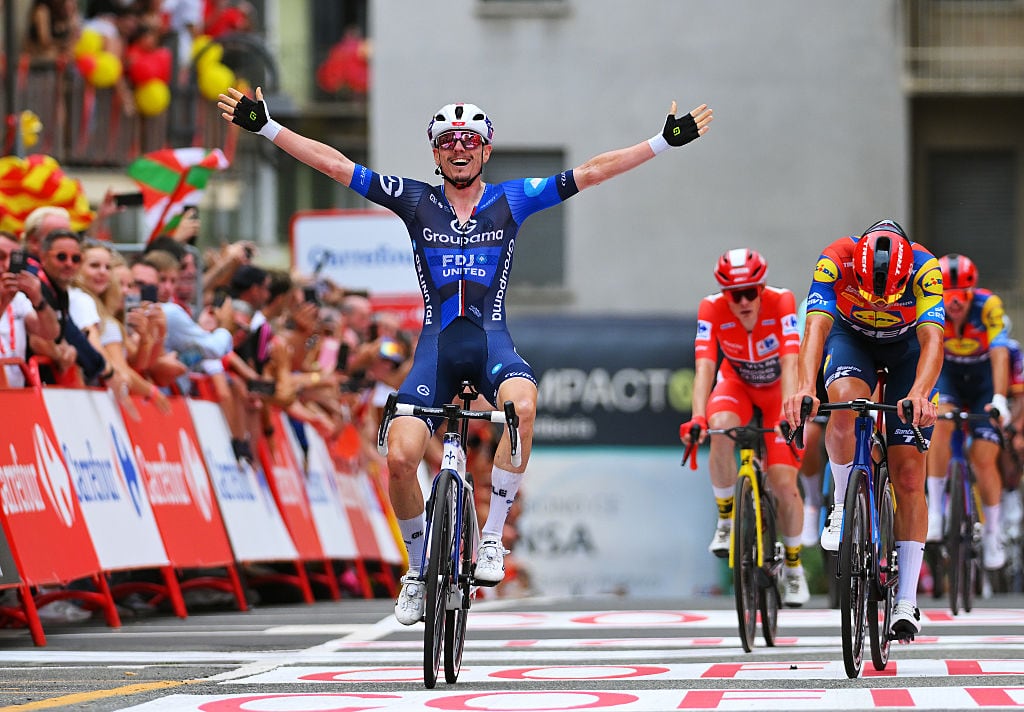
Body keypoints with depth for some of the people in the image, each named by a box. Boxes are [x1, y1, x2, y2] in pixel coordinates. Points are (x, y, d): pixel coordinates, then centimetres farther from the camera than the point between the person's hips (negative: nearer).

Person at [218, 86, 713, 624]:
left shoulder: (512, 199, 6)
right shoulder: (416, 201, 6)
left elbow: (592, 172, 4)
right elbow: (335, 164, 3)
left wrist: (666, 140, -1)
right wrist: (265, 127, -3)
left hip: (491, 338, -1)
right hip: (437, 342, 1)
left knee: (521, 405, -35)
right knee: (400, 457, -16)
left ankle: (492, 539, -21)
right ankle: (418, 570, 9)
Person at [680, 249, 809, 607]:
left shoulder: (781, 302, -32)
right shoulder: (712, 309, -28)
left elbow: (790, 365, -40)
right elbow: (704, 367, -35)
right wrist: (697, 417, -51)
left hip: (778, 388, -1)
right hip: (737, 383, 1)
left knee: (784, 484, -12)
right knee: (721, 428, -35)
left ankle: (793, 566, 13)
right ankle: (726, 519, -14)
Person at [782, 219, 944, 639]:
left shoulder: (924, 268, -35)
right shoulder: (835, 261, -34)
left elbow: (932, 339, -45)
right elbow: (816, 327, -44)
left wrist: (919, 393, -64)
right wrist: (804, 388, -61)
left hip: (908, 345, 0)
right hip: (851, 337, 0)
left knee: (908, 473, -8)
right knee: (845, 402, -36)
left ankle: (906, 604, -4)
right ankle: (844, 506, -12)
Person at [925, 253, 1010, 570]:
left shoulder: (989, 306, -30)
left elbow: (1000, 355, -37)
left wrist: (999, 399, -51)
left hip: (984, 378, -1)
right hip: (947, 374, 1)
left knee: (984, 459, -9)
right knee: (940, 423, -30)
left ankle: (992, 535, 11)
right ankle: (934, 512, -22)